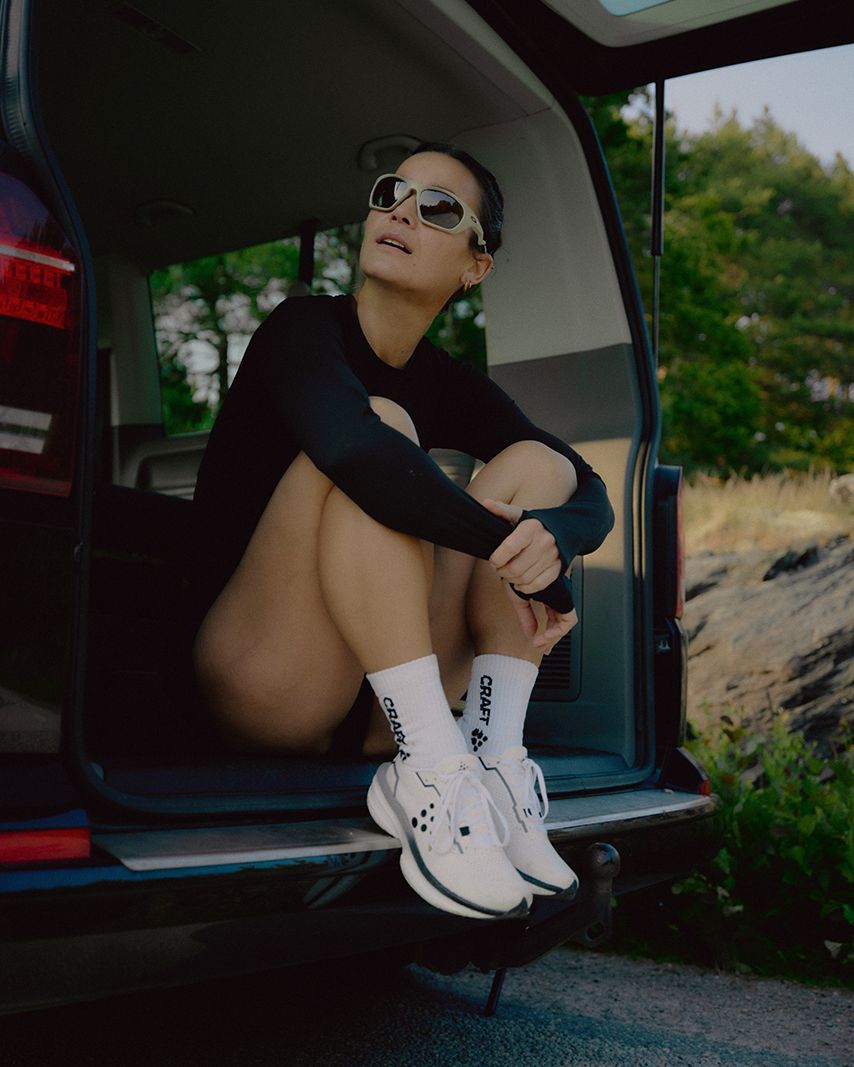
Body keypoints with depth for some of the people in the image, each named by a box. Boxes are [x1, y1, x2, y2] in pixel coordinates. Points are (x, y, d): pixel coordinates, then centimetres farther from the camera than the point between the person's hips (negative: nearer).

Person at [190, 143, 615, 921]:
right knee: (381, 423, -25)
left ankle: (491, 753, -20)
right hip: (255, 677, -6)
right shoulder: (306, 328, -6)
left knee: (537, 465, -3)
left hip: (372, 705, 6)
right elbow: (354, 448, -30)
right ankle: (431, 772, -33)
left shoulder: (448, 386, 10)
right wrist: (514, 550, -24)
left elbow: (592, 495, 2)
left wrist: (550, 537, -22)